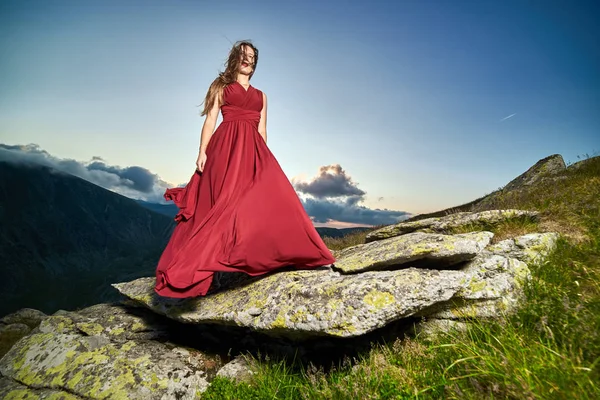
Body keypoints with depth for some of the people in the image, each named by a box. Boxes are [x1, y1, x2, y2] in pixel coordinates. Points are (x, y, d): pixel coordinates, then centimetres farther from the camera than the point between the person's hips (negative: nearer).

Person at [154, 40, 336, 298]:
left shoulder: (260, 95, 25)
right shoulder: (221, 87, 16)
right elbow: (210, 120, 5)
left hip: (253, 150, 4)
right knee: (225, 201, -14)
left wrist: (264, 157, 9)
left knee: (274, 197, -10)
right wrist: (202, 151, -7)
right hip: (226, 147, -4)